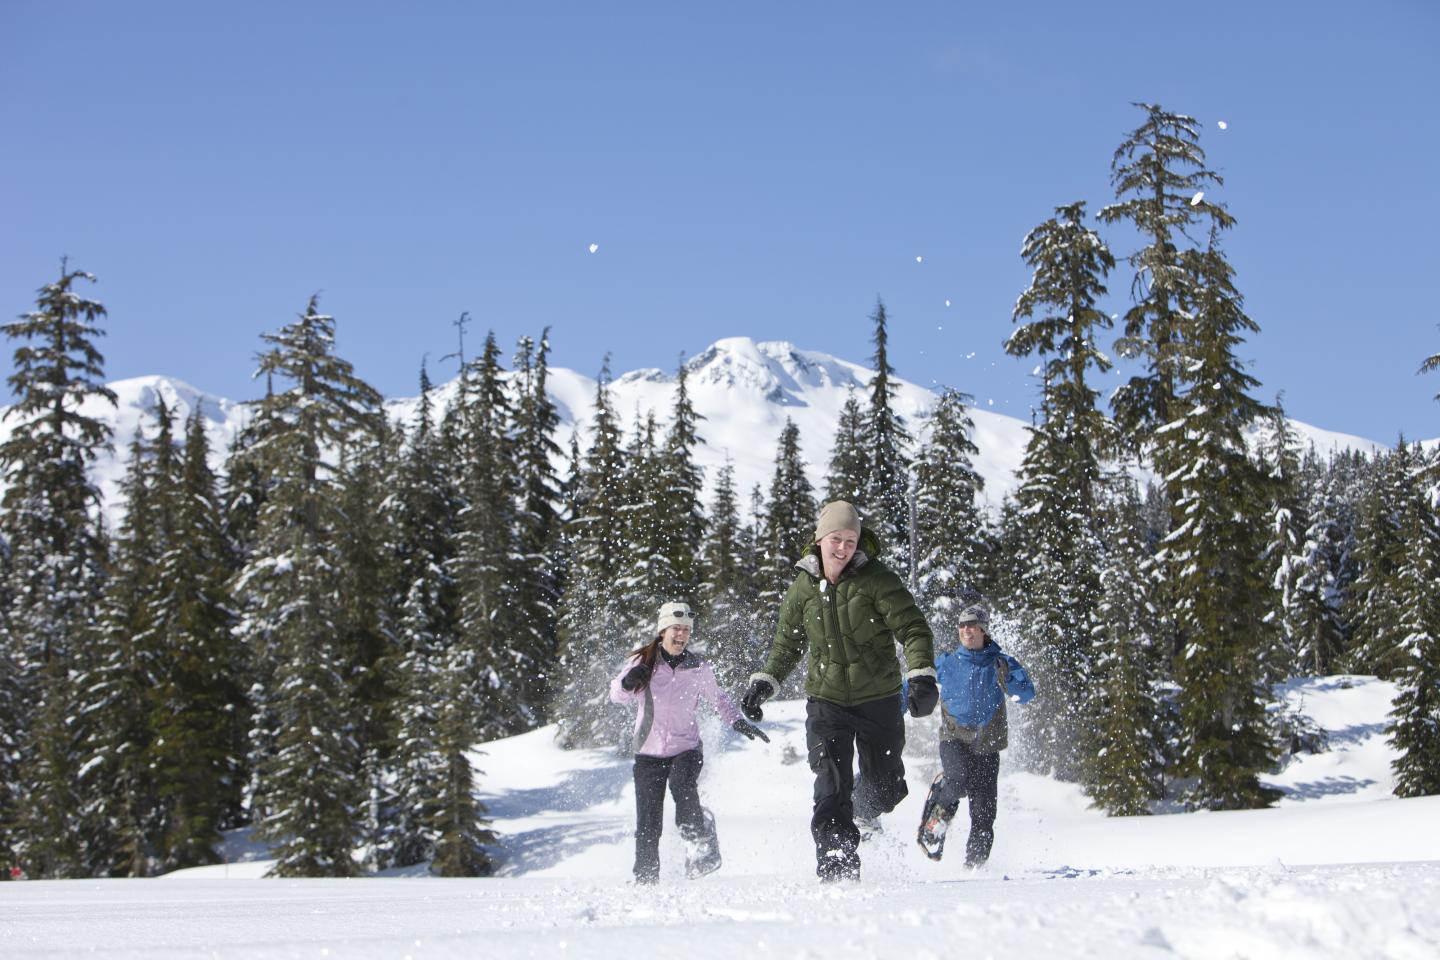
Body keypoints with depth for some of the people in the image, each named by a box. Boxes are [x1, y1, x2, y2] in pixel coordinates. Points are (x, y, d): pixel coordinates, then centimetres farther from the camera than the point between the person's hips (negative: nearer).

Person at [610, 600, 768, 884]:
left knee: (682, 786, -32)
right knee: (648, 824, -4)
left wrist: (738, 722, 3)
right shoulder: (642, 662, -3)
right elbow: (617, 695, -14)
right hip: (649, 751, 0)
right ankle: (645, 878, 10)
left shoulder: (698, 669, 3)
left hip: (686, 748, 0)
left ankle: (701, 843, -15)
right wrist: (628, 682, -36)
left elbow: (717, 699, 19)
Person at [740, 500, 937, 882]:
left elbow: (913, 629, -12)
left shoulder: (877, 580, -9)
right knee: (832, 785, -16)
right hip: (826, 700, 1)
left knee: (886, 788, 12)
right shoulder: (803, 588, 2)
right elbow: (786, 644, 18)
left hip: (879, 699, -1)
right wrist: (763, 683, 9)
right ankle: (836, 865, -12)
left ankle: (861, 811, 47)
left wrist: (921, 675, -27)